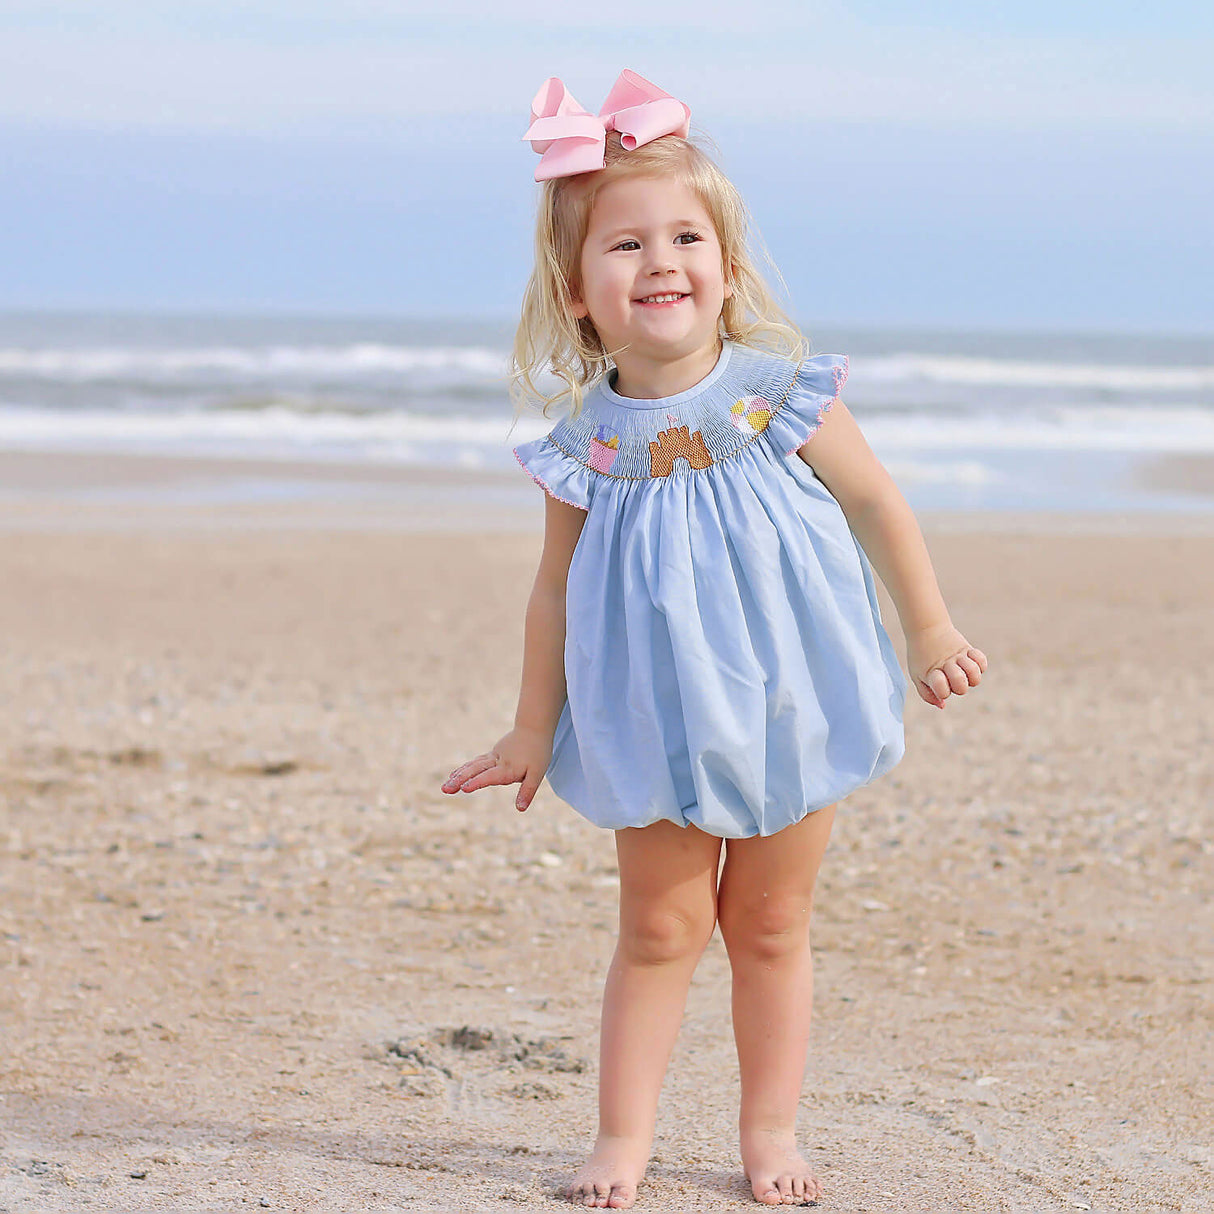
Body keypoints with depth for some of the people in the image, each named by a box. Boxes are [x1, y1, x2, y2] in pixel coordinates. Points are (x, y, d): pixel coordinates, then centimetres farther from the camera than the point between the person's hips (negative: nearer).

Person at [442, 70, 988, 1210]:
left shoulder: (782, 393, -10)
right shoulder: (587, 444, -8)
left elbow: (874, 504, 2)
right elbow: (555, 592, 1)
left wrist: (929, 630, 6)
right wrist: (533, 729, 6)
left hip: (789, 709, 0)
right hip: (659, 723, 0)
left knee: (770, 928, 10)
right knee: (658, 931, 3)